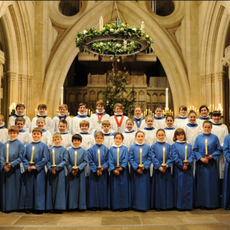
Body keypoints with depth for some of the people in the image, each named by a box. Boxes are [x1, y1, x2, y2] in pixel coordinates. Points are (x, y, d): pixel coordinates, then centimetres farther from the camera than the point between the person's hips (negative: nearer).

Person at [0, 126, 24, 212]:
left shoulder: (20, 144, -1)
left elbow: (20, 157, -5)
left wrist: (12, 164, -17)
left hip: (15, 169, -4)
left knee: (13, 188, 1)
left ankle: (13, 206, 9)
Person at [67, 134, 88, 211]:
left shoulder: (83, 151, 1)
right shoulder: (69, 151, 5)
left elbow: (85, 162, -3)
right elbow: (67, 162, 3)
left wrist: (78, 168, -14)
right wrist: (71, 170, -10)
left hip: (80, 172, -1)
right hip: (71, 173, 1)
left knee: (81, 189, 2)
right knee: (72, 189, 4)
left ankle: (81, 206, 10)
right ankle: (72, 206, 12)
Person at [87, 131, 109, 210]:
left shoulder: (106, 149, 1)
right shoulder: (91, 149, 0)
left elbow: (107, 160, 0)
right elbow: (90, 161, -2)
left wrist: (103, 167, -15)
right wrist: (96, 170, -11)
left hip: (103, 171, 0)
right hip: (94, 172, 0)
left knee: (103, 188, 5)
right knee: (94, 188, 3)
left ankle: (102, 205, 15)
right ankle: (94, 205, 13)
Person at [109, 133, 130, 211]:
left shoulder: (125, 148, 2)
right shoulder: (111, 149, 5)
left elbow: (126, 159, -4)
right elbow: (110, 160, 0)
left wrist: (121, 167, -17)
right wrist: (113, 169, -11)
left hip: (123, 170, -1)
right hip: (114, 171, 1)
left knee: (123, 187, 1)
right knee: (114, 187, 4)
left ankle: (122, 205, 10)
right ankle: (115, 205, 13)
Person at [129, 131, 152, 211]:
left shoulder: (147, 147, 3)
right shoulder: (132, 147, 1)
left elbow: (149, 159, 1)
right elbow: (131, 159, -2)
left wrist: (144, 166, -14)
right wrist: (136, 168, -12)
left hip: (145, 170, 1)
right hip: (135, 170, -1)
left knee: (145, 188, 3)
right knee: (136, 187, 5)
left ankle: (144, 205, 12)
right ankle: (136, 205, 14)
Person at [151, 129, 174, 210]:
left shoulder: (168, 146, 6)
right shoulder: (153, 146, 2)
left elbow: (171, 158, 1)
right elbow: (153, 158, -3)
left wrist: (166, 165, -14)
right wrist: (159, 167, -12)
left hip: (167, 169, 1)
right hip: (157, 169, -1)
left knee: (167, 187, 4)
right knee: (158, 187, 2)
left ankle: (167, 205, 14)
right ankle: (158, 205, 10)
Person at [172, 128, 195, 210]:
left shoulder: (189, 145, 15)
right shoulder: (174, 145, 4)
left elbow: (192, 155, 4)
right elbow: (175, 157, -5)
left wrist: (188, 162, -15)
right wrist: (182, 165, -13)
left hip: (188, 169, 3)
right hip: (179, 169, -3)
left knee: (188, 186, 4)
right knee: (180, 186, -1)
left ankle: (188, 205, 12)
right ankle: (180, 205, 6)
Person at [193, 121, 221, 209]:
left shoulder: (215, 138, 4)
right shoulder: (198, 138, 6)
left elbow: (218, 150, 2)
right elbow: (195, 150, 3)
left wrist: (211, 156, -13)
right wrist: (201, 158, -11)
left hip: (211, 164, 0)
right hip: (201, 163, 1)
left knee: (212, 183, 2)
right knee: (201, 183, 3)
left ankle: (212, 203, 13)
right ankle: (202, 203, 12)